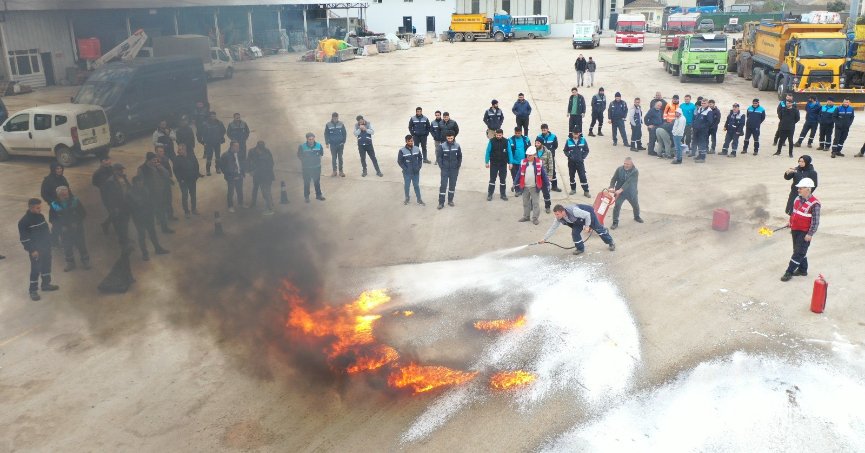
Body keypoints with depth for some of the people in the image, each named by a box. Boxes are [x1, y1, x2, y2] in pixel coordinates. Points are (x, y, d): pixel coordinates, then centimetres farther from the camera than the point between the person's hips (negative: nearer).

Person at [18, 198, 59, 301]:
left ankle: (46, 284, 35)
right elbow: (24, 239, -17)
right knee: (35, 270, -1)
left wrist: (49, 243, 15)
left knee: (46, 266, 18)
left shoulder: (41, 216, 2)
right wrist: (32, 250, -18)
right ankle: (33, 290, 10)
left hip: (46, 247, 7)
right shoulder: (24, 222, -19)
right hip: (35, 250, -7)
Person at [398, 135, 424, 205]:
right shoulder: (402, 151, -13)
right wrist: (405, 169, -12)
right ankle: (407, 199, 32)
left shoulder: (416, 149, -4)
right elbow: (399, 161, -8)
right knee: (407, 185, 13)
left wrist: (419, 166, -1)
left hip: (416, 172, 2)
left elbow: (420, 158, 8)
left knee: (417, 185, 12)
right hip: (407, 173, -2)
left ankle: (419, 199, 23)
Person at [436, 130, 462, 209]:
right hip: (445, 169, -2)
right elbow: (439, 157, -4)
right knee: (443, 185, -5)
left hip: (454, 169, 3)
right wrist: (441, 166, -9)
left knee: (453, 185, 10)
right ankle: (441, 202, 1)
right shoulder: (442, 146, -9)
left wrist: (458, 166, 2)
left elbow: (460, 156, 7)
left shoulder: (457, 146, -3)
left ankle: (450, 200, 24)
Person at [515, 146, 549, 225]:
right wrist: (515, 184, 2)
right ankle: (526, 216, 28)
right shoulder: (523, 162, -3)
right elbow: (519, 173, 2)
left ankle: (535, 218, 13)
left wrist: (547, 184, -1)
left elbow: (543, 174, -2)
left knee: (536, 203, 4)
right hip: (525, 186, 3)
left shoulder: (539, 163, -8)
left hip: (535, 187, -2)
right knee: (525, 203, 15)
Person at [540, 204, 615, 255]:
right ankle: (580, 248, 13)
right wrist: (544, 239, -21)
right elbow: (552, 228, -16)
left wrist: (587, 226, -25)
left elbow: (587, 215, -31)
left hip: (589, 214, -5)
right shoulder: (559, 219, -25)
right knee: (575, 233, -9)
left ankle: (611, 243, 28)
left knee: (598, 229, 8)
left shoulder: (574, 211, -45)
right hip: (579, 220, 5)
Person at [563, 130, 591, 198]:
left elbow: (586, 150, 3)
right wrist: (569, 156, -12)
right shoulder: (568, 141, -6)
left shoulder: (583, 140, -4)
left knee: (583, 176, -4)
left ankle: (586, 191, 3)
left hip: (580, 162, -1)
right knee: (571, 176, 12)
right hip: (571, 162, 1)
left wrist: (583, 157, -8)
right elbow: (565, 150, 3)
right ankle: (573, 189, 30)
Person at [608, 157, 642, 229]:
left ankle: (637, 217, 50)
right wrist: (611, 187, -28)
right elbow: (613, 179, -9)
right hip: (620, 192, 0)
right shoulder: (619, 169, -10)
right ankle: (615, 222, -2)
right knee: (617, 206, -13)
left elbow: (629, 182, -30)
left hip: (631, 193, 0)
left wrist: (620, 190, -39)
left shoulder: (635, 171, -20)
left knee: (636, 205, 21)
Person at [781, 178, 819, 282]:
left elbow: (815, 221, -19)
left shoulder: (814, 204, -20)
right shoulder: (797, 199, 4)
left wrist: (810, 234, -19)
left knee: (799, 252, -4)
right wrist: (791, 226, 22)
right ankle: (802, 270, 31)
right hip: (795, 230, 8)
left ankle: (789, 272, -2)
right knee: (797, 250, 17)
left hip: (805, 233, -8)